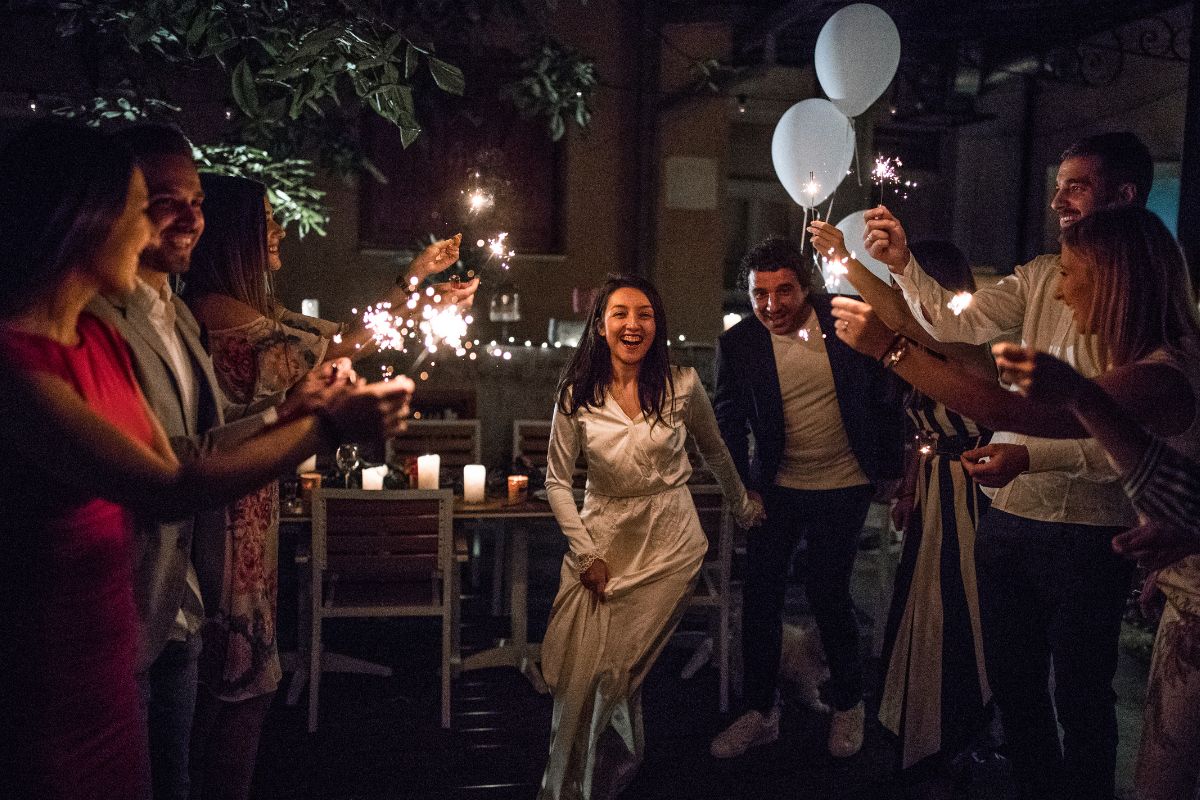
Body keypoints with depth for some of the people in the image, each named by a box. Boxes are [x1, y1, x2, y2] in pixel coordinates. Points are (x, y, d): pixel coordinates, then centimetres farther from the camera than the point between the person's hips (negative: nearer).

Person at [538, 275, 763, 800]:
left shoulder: (682, 385, -5)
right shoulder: (576, 395, -4)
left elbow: (715, 452, 11)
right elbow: (557, 481, -2)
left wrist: (744, 509, 20)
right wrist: (587, 554, -7)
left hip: (668, 545, -1)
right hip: (601, 539, 2)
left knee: (616, 671, -4)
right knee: (575, 671, -1)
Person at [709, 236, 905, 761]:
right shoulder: (737, 343, -8)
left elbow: (886, 392, -1)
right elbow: (728, 423, -1)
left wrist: (893, 469, 1)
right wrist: (742, 491, -6)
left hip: (844, 487, -2)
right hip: (776, 488, 2)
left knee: (827, 595, 1)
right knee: (759, 596, 5)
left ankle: (848, 704, 28)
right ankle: (761, 713, 24)